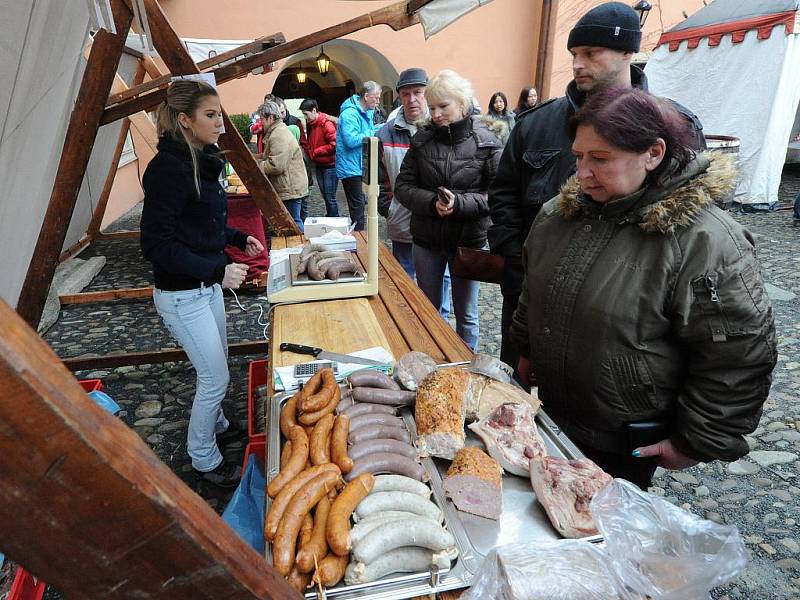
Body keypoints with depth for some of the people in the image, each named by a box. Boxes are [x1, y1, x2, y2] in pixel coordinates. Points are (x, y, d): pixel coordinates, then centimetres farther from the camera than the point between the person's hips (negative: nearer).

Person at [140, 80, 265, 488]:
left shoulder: (200, 161, 6)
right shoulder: (169, 168, -22)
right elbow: (156, 245, -24)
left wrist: (240, 239, 7)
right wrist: (218, 270, -28)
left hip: (206, 284, 9)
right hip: (181, 294, -9)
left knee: (216, 366, 23)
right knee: (215, 376, 2)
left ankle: (216, 425, 47)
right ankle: (203, 459, 23)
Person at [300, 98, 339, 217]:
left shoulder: (326, 124, -16)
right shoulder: (310, 124, 10)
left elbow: (334, 144, -23)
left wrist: (315, 152, -15)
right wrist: (309, 152, 3)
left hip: (330, 165, -8)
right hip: (318, 165, 8)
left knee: (330, 196, -6)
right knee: (325, 195, 13)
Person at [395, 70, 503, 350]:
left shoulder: (487, 142, -9)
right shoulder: (422, 139, 0)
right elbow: (403, 185, -2)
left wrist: (460, 203, -25)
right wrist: (432, 202, -20)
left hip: (468, 241, -2)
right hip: (426, 240, 3)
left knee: (466, 314, 13)